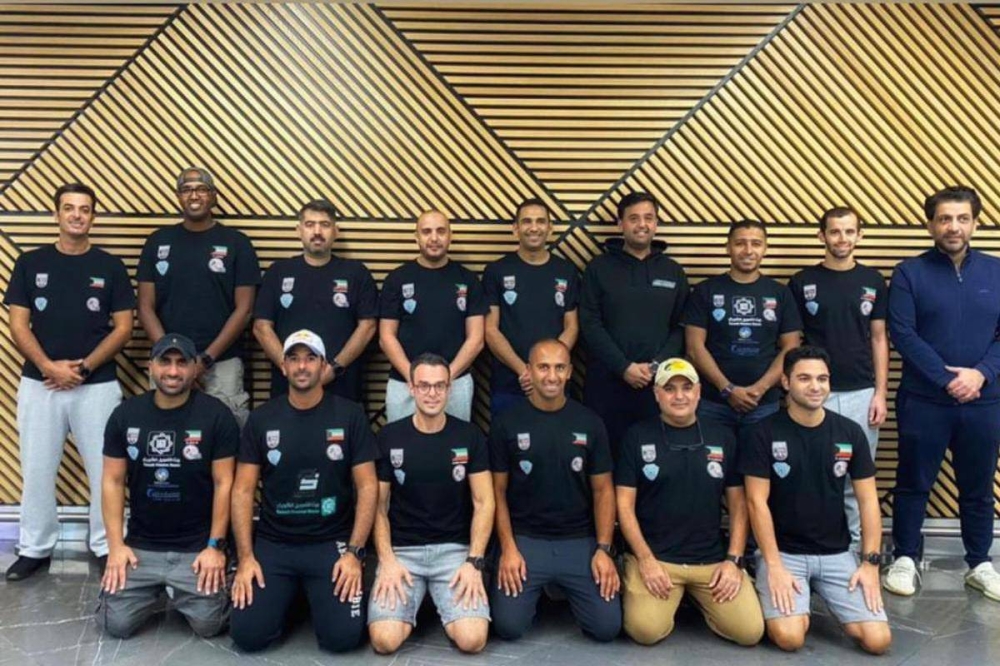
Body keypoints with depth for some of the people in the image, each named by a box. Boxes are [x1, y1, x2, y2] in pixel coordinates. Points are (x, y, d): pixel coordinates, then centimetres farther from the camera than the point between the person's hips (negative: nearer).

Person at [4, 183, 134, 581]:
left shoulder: (110, 267, 2)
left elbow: (123, 328, -1)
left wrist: (84, 367, -11)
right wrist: (49, 366, -13)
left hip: (97, 385, -1)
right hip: (39, 384, 1)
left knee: (104, 470, 3)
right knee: (37, 470, 8)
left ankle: (106, 547, 17)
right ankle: (35, 549, 22)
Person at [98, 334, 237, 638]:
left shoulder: (216, 416, -8)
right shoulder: (125, 415, 1)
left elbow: (224, 483, -7)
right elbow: (113, 481, 3)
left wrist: (216, 545, -10)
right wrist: (116, 544, -4)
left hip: (197, 547, -2)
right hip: (140, 545, 3)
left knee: (208, 624, -11)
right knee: (116, 624, -7)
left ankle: (179, 591, 23)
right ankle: (157, 590, 25)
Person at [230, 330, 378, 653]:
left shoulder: (350, 415, -2)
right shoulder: (261, 419, 3)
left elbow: (367, 487, -4)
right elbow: (243, 491, 2)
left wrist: (354, 552, -12)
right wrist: (245, 557, -8)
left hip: (332, 542, -1)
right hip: (272, 543, 2)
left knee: (343, 636, -17)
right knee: (247, 634, -14)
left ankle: (314, 595, 16)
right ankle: (287, 595, 18)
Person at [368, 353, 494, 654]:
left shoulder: (469, 436, 1)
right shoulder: (389, 437, -1)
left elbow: (484, 503, 1)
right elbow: (378, 505, 2)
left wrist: (475, 561, -11)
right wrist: (386, 560, -11)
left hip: (455, 548, 1)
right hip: (402, 549, 0)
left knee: (472, 640, -20)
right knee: (385, 640, -21)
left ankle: (440, 601, 13)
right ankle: (414, 601, 12)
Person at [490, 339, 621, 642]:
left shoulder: (590, 423, 1)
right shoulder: (507, 424, -2)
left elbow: (602, 490, 4)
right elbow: (498, 491, 1)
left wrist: (603, 549, -7)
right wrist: (508, 548, -9)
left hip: (579, 541, 1)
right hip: (525, 539, -1)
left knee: (607, 627, -11)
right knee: (509, 626, -16)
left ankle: (564, 590, 21)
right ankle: (537, 590, 18)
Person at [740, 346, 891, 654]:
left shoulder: (850, 432, 1)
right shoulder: (764, 434, -8)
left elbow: (868, 500, 4)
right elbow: (757, 502, -10)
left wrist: (871, 561, -4)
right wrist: (774, 565, -15)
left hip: (837, 553, 3)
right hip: (784, 551, -3)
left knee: (878, 639, -12)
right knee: (789, 637, -23)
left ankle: (822, 596, 17)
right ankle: (800, 606, 12)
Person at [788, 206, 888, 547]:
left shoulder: (873, 281, 5)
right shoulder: (802, 282, 0)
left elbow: (879, 339, 6)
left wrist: (880, 393, 0)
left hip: (861, 394, 2)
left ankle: (856, 545, 21)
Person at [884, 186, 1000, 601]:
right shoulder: (910, 273, -3)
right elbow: (902, 334, -11)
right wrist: (947, 379, -16)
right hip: (924, 401, -3)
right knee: (913, 484, 8)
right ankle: (905, 559, 22)